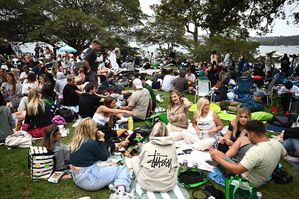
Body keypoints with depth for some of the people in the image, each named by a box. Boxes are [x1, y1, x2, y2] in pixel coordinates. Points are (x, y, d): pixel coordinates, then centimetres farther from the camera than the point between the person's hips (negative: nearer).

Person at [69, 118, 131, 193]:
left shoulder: (75, 141, 3)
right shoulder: (91, 143, -21)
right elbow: (104, 157, -5)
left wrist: (97, 139, 3)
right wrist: (100, 140, -3)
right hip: (88, 179, -8)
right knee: (123, 170, -1)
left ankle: (114, 184, 5)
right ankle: (121, 189, -26)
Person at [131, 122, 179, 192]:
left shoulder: (147, 146, -7)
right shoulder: (172, 146, -3)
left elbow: (140, 162, 7)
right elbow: (175, 164, 10)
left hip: (147, 185, -1)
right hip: (168, 186, 2)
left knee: (134, 159, 19)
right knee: (176, 163, 26)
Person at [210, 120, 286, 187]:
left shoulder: (256, 151, -38)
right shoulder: (277, 143, -14)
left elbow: (236, 170, -37)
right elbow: (283, 154, 11)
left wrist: (217, 158, -26)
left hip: (248, 182, -8)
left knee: (216, 154, -7)